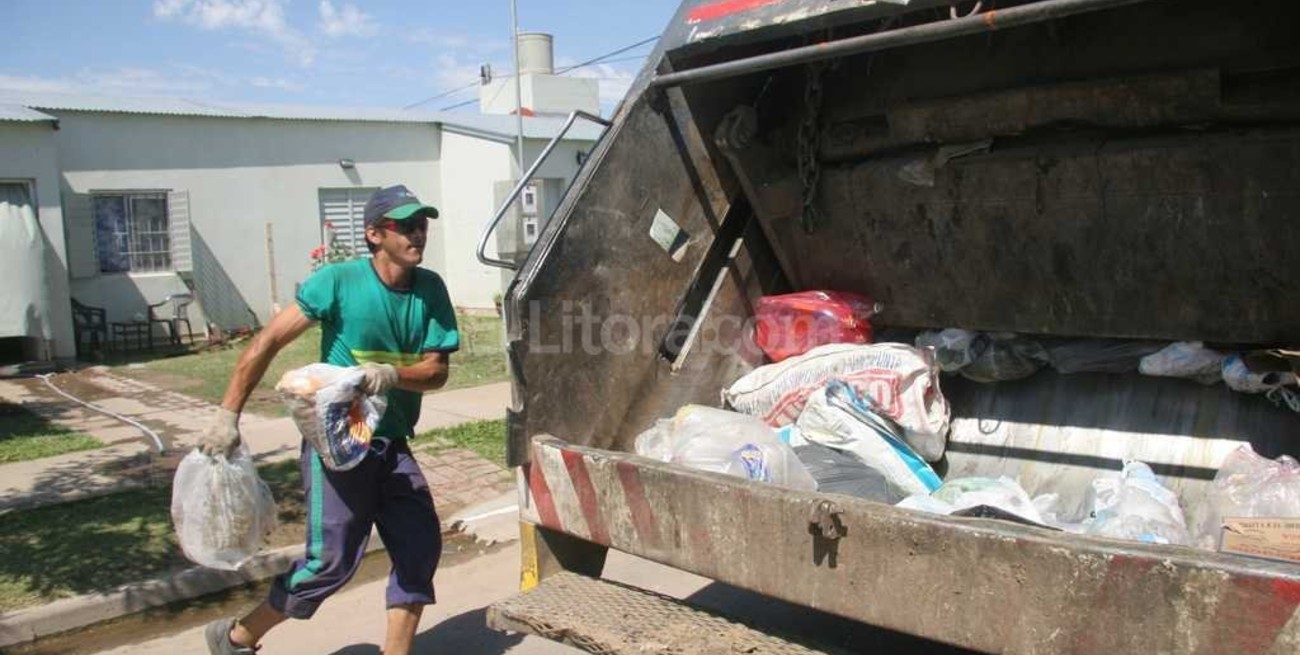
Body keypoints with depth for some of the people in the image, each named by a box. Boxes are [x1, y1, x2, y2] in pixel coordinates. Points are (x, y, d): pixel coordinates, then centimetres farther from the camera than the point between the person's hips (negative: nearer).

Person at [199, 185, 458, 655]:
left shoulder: (430, 289, -1)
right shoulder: (339, 281, -13)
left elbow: (436, 370, -3)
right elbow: (268, 343, -11)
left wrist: (393, 374, -25)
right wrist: (227, 416, -14)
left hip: (393, 446, 5)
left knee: (420, 547, 1)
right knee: (332, 561, -5)